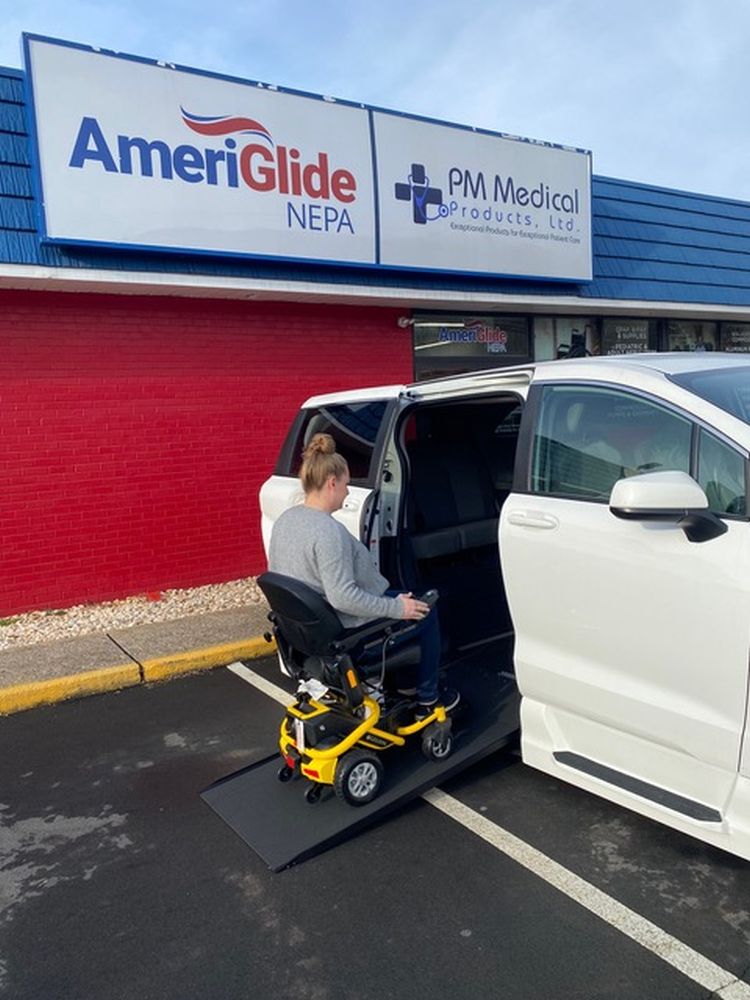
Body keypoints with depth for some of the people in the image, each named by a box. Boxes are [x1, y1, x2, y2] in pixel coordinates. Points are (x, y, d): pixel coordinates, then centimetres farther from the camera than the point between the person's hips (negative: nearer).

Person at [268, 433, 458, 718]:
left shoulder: (285, 519, -1)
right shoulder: (328, 530, -29)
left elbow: (278, 572, 11)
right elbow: (344, 598, -31)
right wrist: (396, 608, -20)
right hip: (343, 631, -9)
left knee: (395, 597, 29)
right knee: (425, 612, 11)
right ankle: (427, 699, 23)